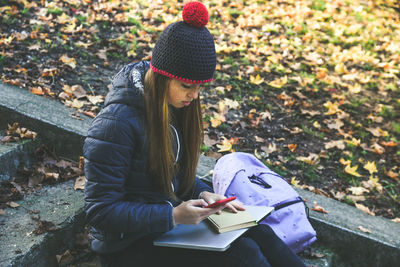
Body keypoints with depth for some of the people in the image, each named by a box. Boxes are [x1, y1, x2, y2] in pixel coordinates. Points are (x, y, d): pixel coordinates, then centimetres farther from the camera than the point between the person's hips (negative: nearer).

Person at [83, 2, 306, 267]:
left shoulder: (176, 104, 0)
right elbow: (100, 211, -21)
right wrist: (173, 216, -28)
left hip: (172, 215, 7)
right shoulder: (116, 123, -25)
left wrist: (202, 194, -7)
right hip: (130, 243, -7)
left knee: (259, 234, -13)